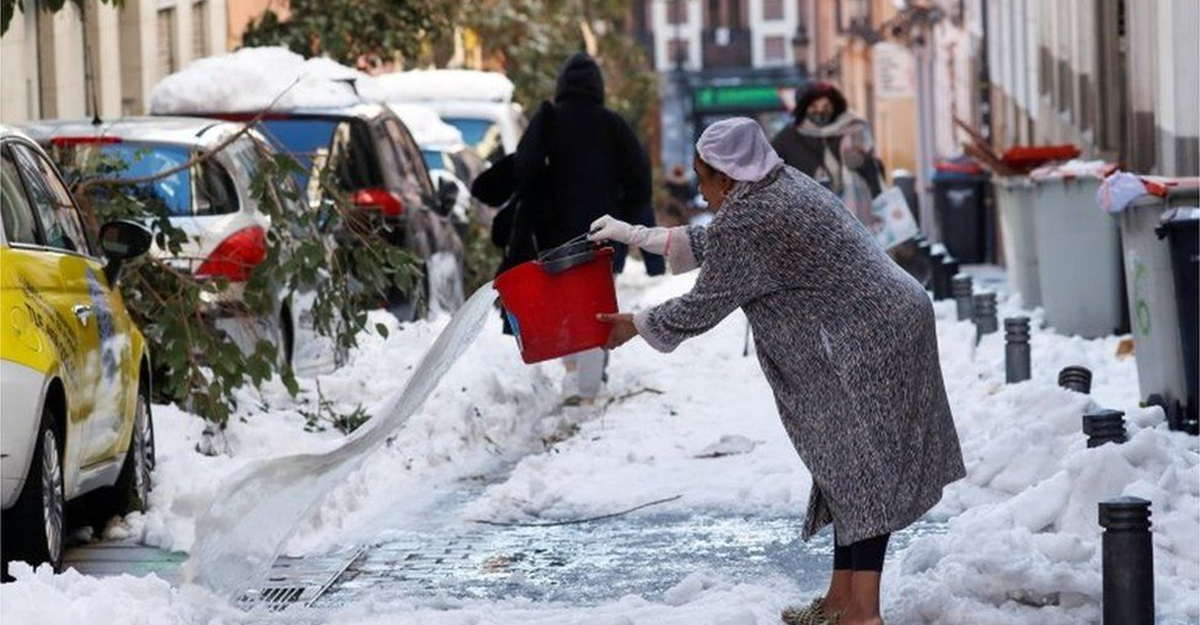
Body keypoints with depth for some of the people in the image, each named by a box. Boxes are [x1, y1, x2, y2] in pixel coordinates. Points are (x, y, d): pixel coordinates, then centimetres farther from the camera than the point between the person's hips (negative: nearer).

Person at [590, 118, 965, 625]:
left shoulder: (745, 221, -16)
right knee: (850, 468, 14)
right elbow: (714, 246, 29)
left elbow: (702, 307, -7)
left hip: (870, 347, -10)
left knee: (861, 469, -8)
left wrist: (634, 326, 10)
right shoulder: (784, 185, 14)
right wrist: (635, 236, 34)